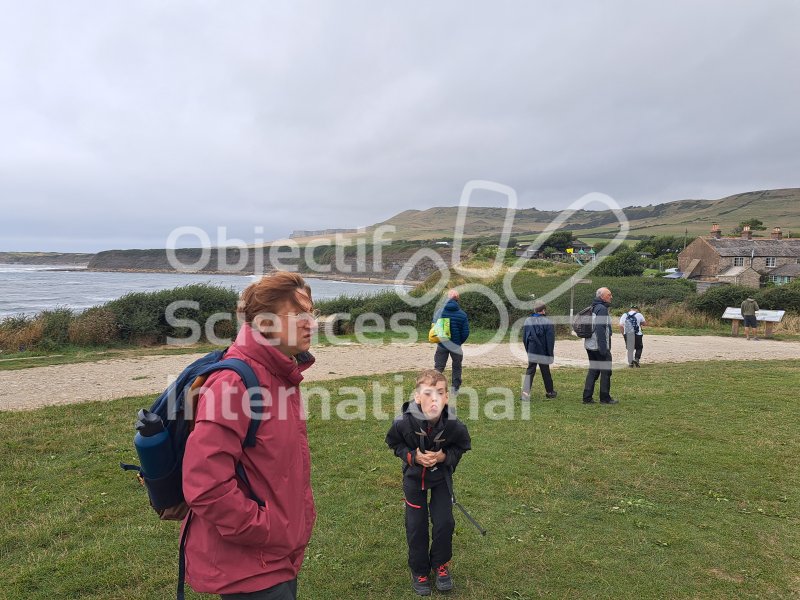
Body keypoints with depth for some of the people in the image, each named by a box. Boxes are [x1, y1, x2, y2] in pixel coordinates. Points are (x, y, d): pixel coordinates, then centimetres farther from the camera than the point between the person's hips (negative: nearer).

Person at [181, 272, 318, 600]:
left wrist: (298, 520, 11)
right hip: (247, 568, -9)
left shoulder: (281, 375, 6)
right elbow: (205, 484, -28)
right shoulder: (234, 382, -25)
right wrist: (265, 532, -20)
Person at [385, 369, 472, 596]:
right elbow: (393, 442, -8)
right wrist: (412, 456, -23)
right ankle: (419, 570, 31)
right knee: (416, 525, 7)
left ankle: (440, 564, 33)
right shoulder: (404, 422, -32)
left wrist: (444, 456, -23)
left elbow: (462, 445, -6)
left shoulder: (454, 425, -30)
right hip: (414, 476, 0)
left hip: (441, 476, 1)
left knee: (444, 522, 4)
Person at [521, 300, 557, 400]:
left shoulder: (527, 321, 2)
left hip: (531, 352, 3)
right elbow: (550, 340, -10)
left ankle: (526, 392, -10)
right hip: (543, 353, -2)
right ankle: (549, 392, 28)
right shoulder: (547, 322, -12)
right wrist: (550, 353, 0)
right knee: (545, 372, 13)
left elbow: (524, 338, 7)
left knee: (530, 372, 4)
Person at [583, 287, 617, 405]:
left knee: (593, 371, 12)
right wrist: (603, 348, -23)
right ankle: (605, 398, 9)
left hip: (590, 346, 9)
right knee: (606, 371, 2)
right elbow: (600, 329, -22)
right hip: (599, 347, -9)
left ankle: (587, 397, 11)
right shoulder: (602, 309, -15)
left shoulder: (593, 308, 15)